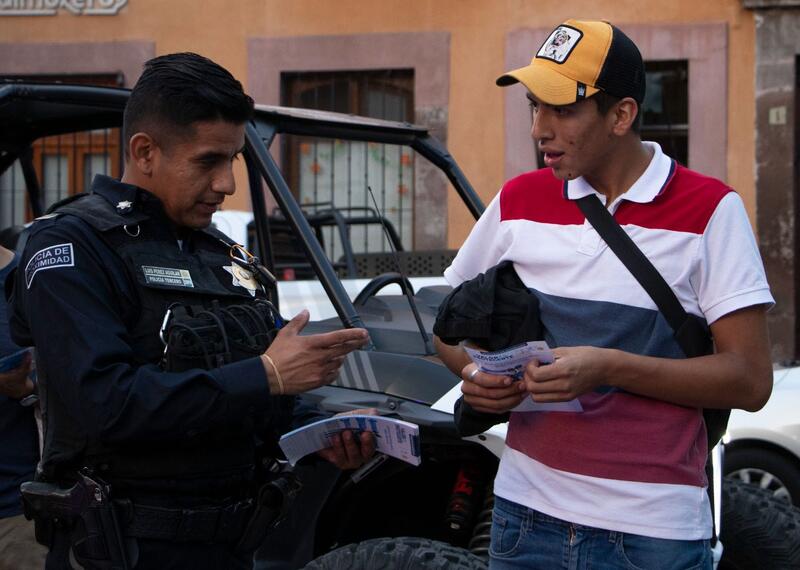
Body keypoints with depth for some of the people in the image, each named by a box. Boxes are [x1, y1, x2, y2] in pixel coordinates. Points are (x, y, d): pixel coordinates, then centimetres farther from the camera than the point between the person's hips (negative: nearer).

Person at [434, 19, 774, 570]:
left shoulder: (709, 209, -7)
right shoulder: (519, 200, 5)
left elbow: (750, 379, -11)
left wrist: (608, 368, -21)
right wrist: (474, 374, -7)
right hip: (527, 512, 4)